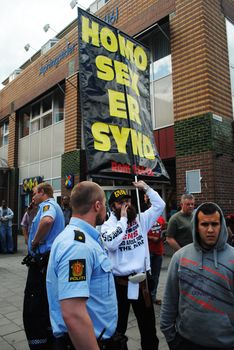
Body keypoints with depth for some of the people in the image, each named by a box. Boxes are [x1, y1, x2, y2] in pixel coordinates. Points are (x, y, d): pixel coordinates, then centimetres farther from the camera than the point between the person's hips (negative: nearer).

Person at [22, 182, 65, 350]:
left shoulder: (48, 204, -12)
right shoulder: (54, 206, 18)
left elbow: (47, 220, -37)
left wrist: (35, 242, -23)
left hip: (42, 261, -10)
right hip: (51, 260, 10)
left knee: (32, 311, -2)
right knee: (47, 307, 20)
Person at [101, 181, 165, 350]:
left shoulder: (141, 219, 3)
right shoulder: (108, 225, -7)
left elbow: (160, 205, 1)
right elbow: (111, 244, -25)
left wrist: (146, 188, -4)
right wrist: (123, 219, -19)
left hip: (141, 281, 3)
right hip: (119, 282, -3)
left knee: (148, 325, 20)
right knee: (118, 326, 17)